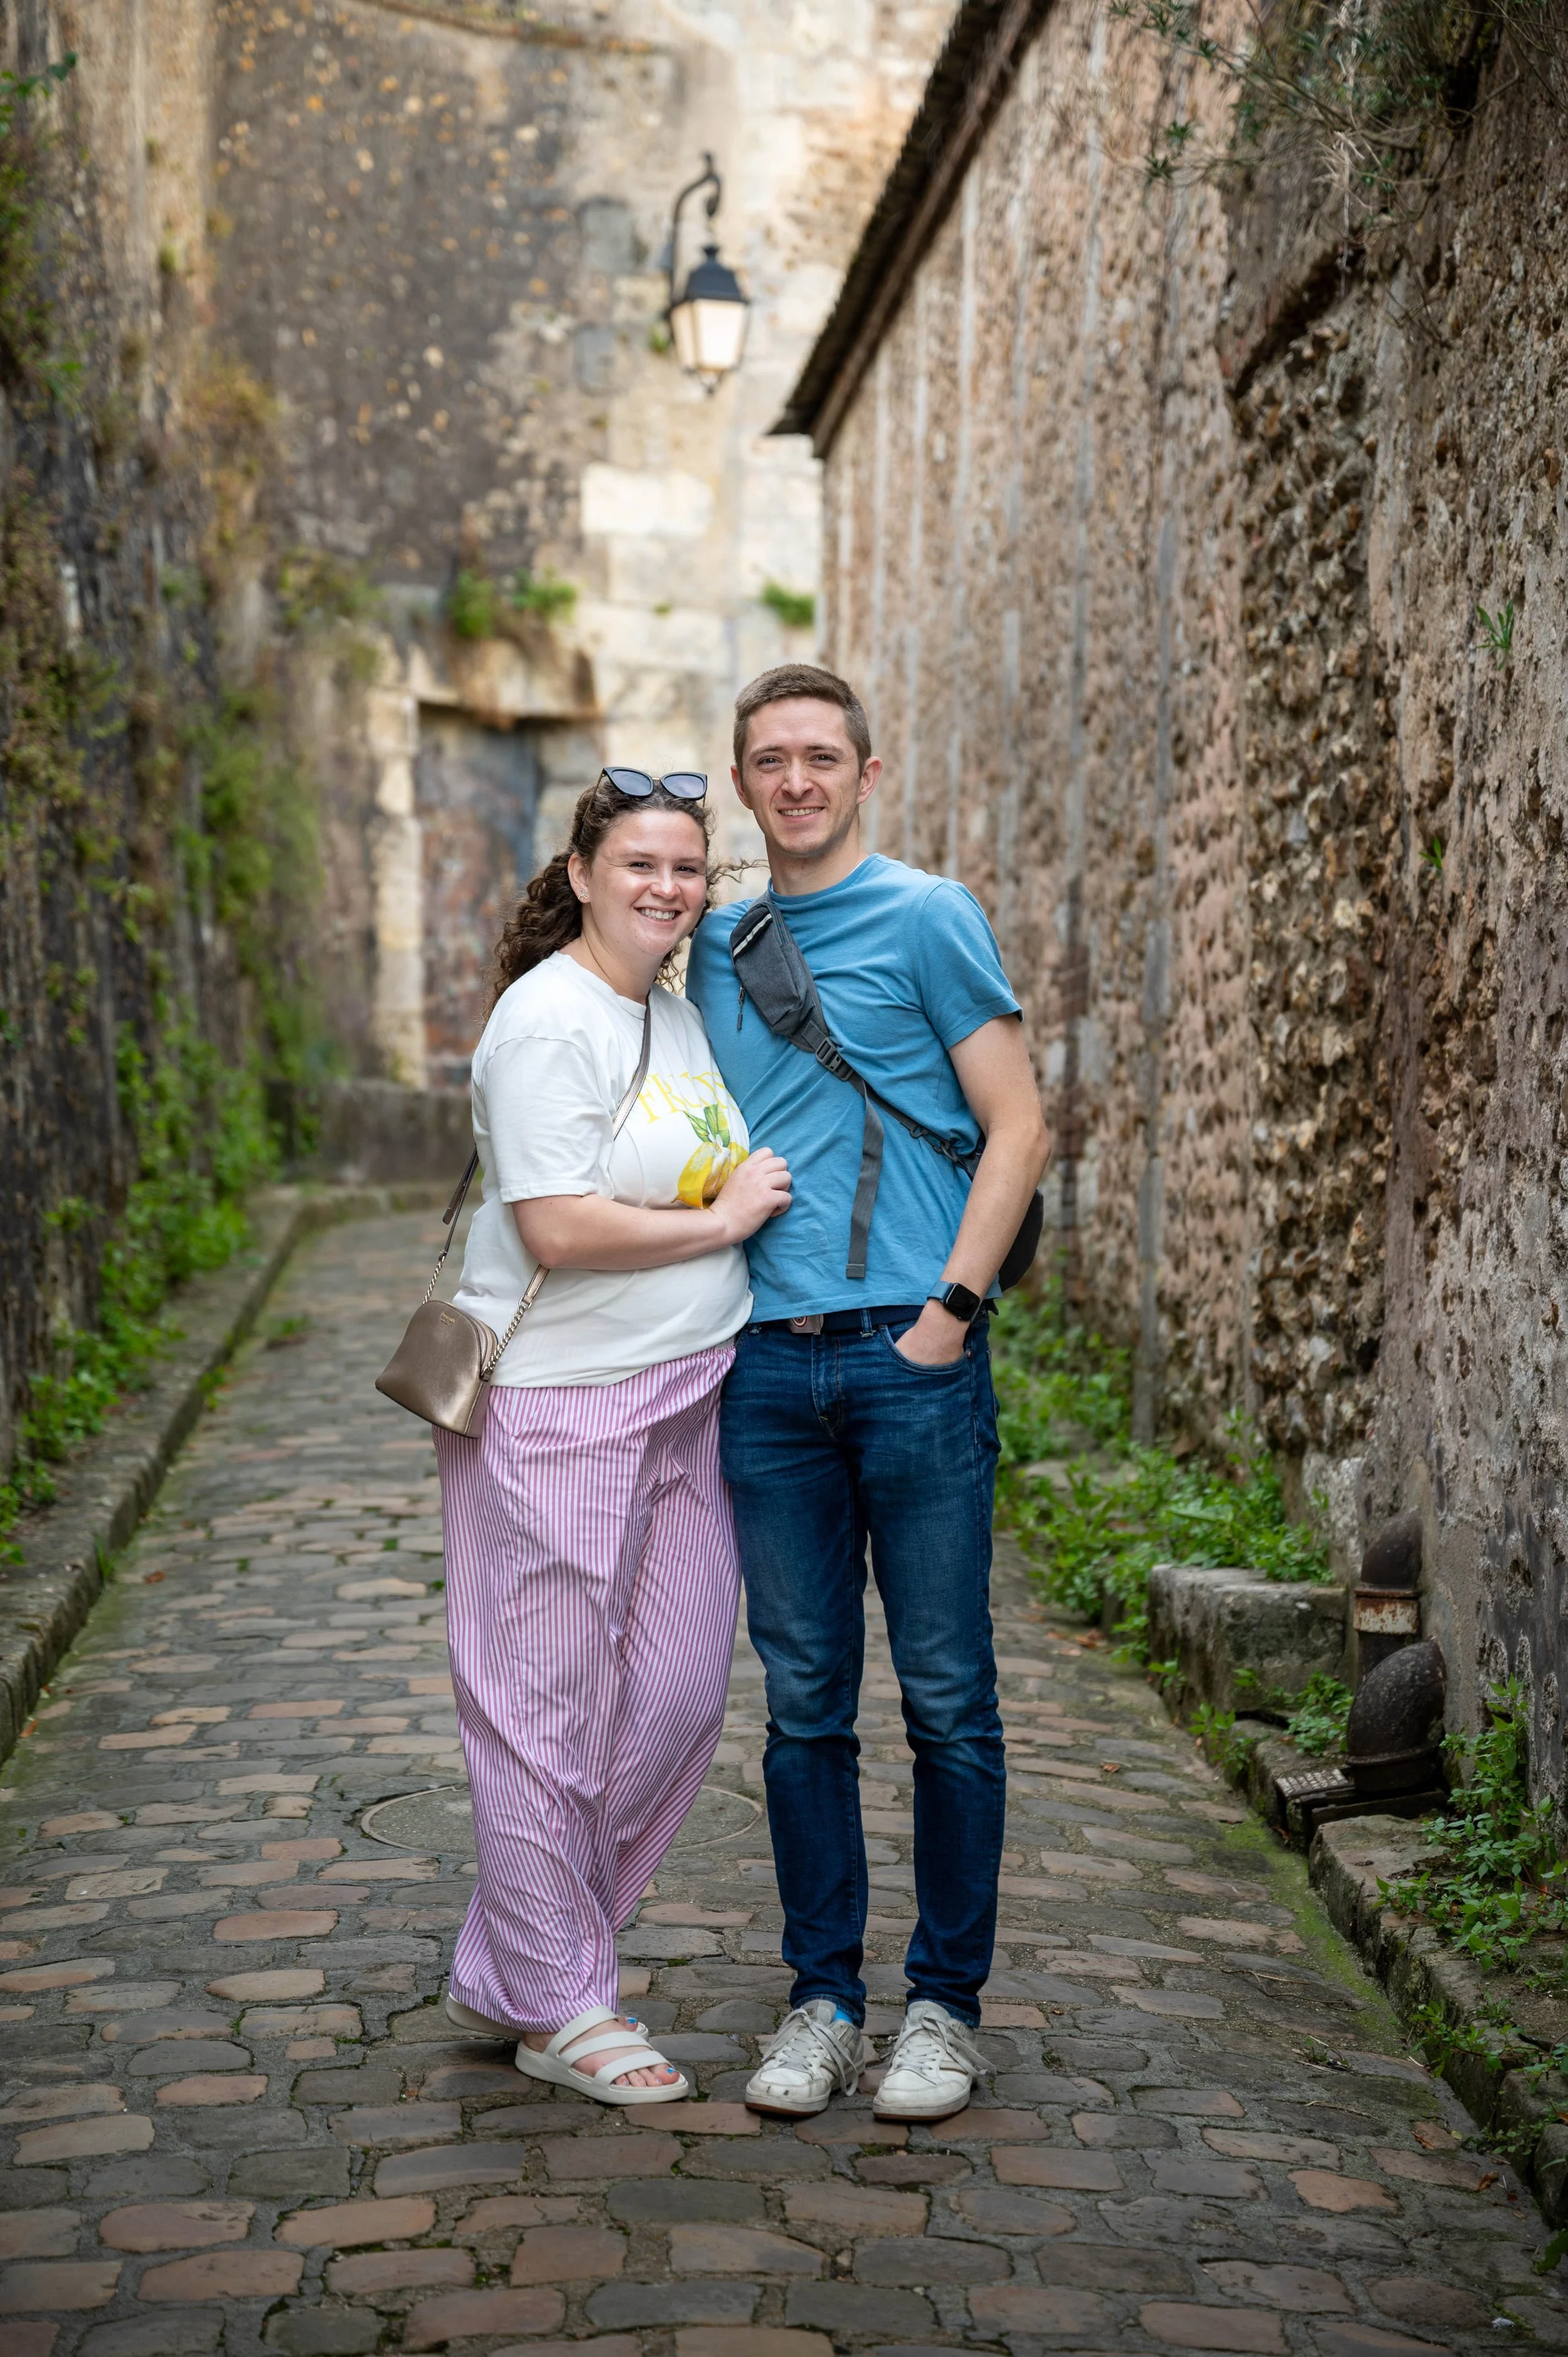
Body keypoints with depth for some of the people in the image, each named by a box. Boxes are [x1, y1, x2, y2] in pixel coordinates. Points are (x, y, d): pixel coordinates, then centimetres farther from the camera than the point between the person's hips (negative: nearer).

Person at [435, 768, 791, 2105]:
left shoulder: (684, 1016, 14)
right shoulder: (549, 1020, -14)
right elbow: (558, 1229, -22)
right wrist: (723, 1220, -12)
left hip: (684, 1400, 9)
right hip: (559, 1408, -9)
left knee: (680, 1692, 10)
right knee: (553, 1707, 2)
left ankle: (508, 1973, 25)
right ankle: (559, 2009, 17)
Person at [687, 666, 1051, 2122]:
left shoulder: (927, 917, 0)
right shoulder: (718, 947, 15)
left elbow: (1017, 1128, -4)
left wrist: (951, 1308, -11)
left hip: (913, 1357, -4)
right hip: (768, 1363, 4)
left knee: (946, 1697, 2)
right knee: (803, 1701, 8)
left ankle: (945, 2002, 14)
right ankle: (822, 1998, 19)